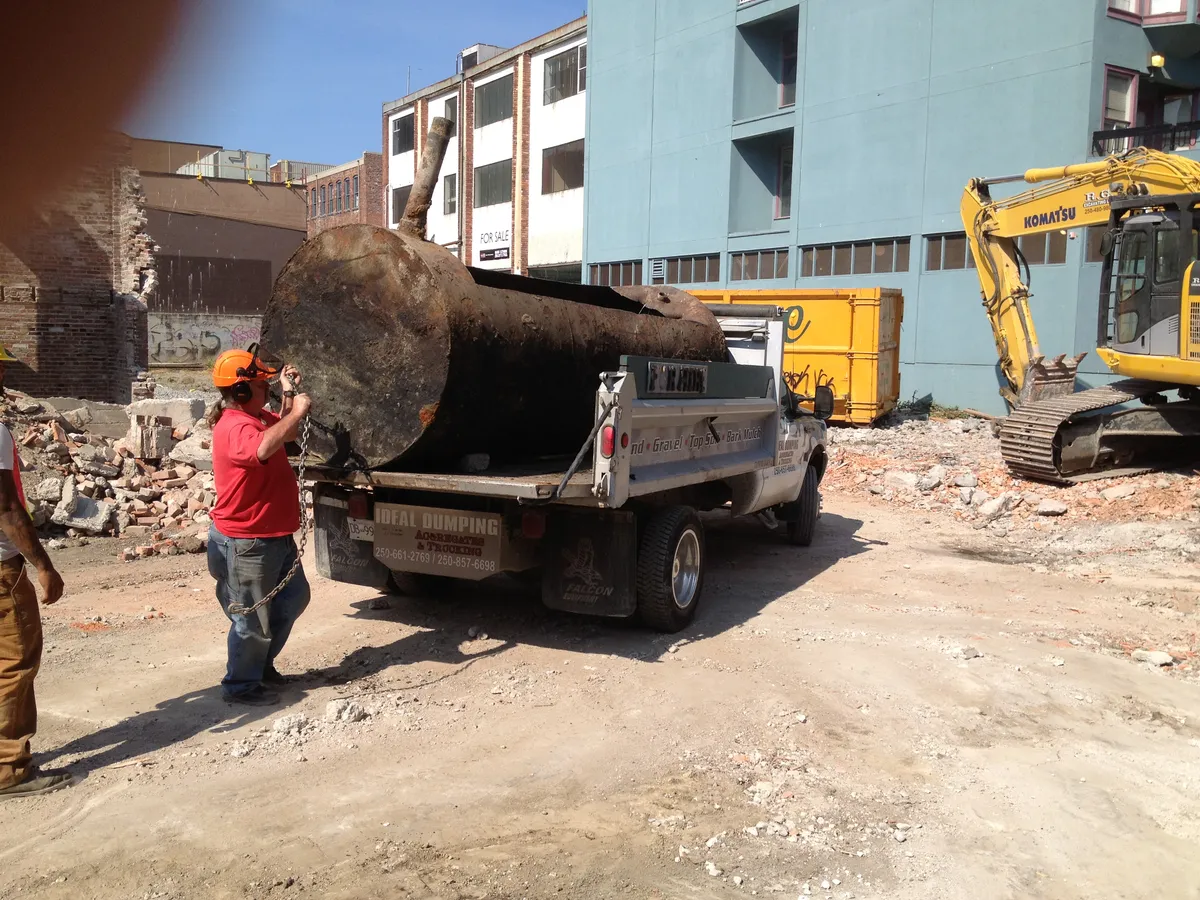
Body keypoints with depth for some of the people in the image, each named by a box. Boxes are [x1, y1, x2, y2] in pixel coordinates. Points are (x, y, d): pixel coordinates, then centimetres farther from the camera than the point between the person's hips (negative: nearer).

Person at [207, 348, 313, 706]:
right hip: (246, 543, -11)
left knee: (293, 598, 23)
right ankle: (240, 685, 22)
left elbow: (287, 433, 27)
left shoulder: (258, 417, 8)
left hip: (276, 536, 11)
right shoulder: (234, 428, -24)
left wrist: (288, 394, 13)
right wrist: (298, 411, -34)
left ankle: (262, 665, 39)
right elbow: (263, 448, -45)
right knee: (252, 620, 3)